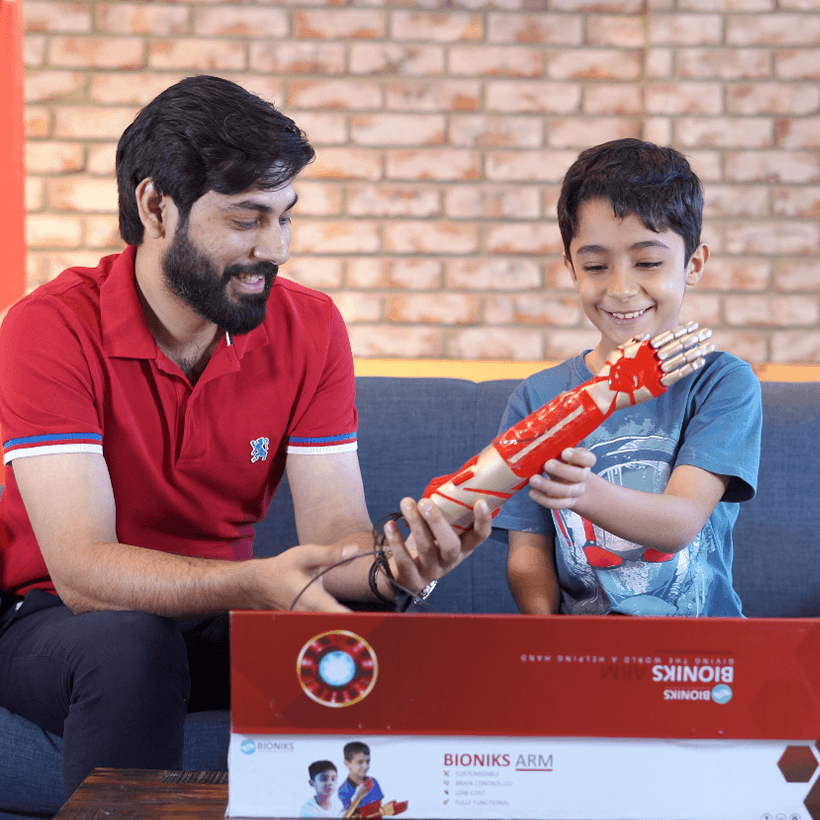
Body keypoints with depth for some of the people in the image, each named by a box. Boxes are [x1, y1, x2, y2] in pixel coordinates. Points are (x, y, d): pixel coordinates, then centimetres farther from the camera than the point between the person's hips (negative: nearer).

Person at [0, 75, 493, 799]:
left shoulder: (308, 327, -5)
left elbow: (336, 530, -10)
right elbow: (82, 570, -27)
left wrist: (391, 568, -35)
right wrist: (257, 584, -43)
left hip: (215, 615, 3)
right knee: (129, 647, -36)